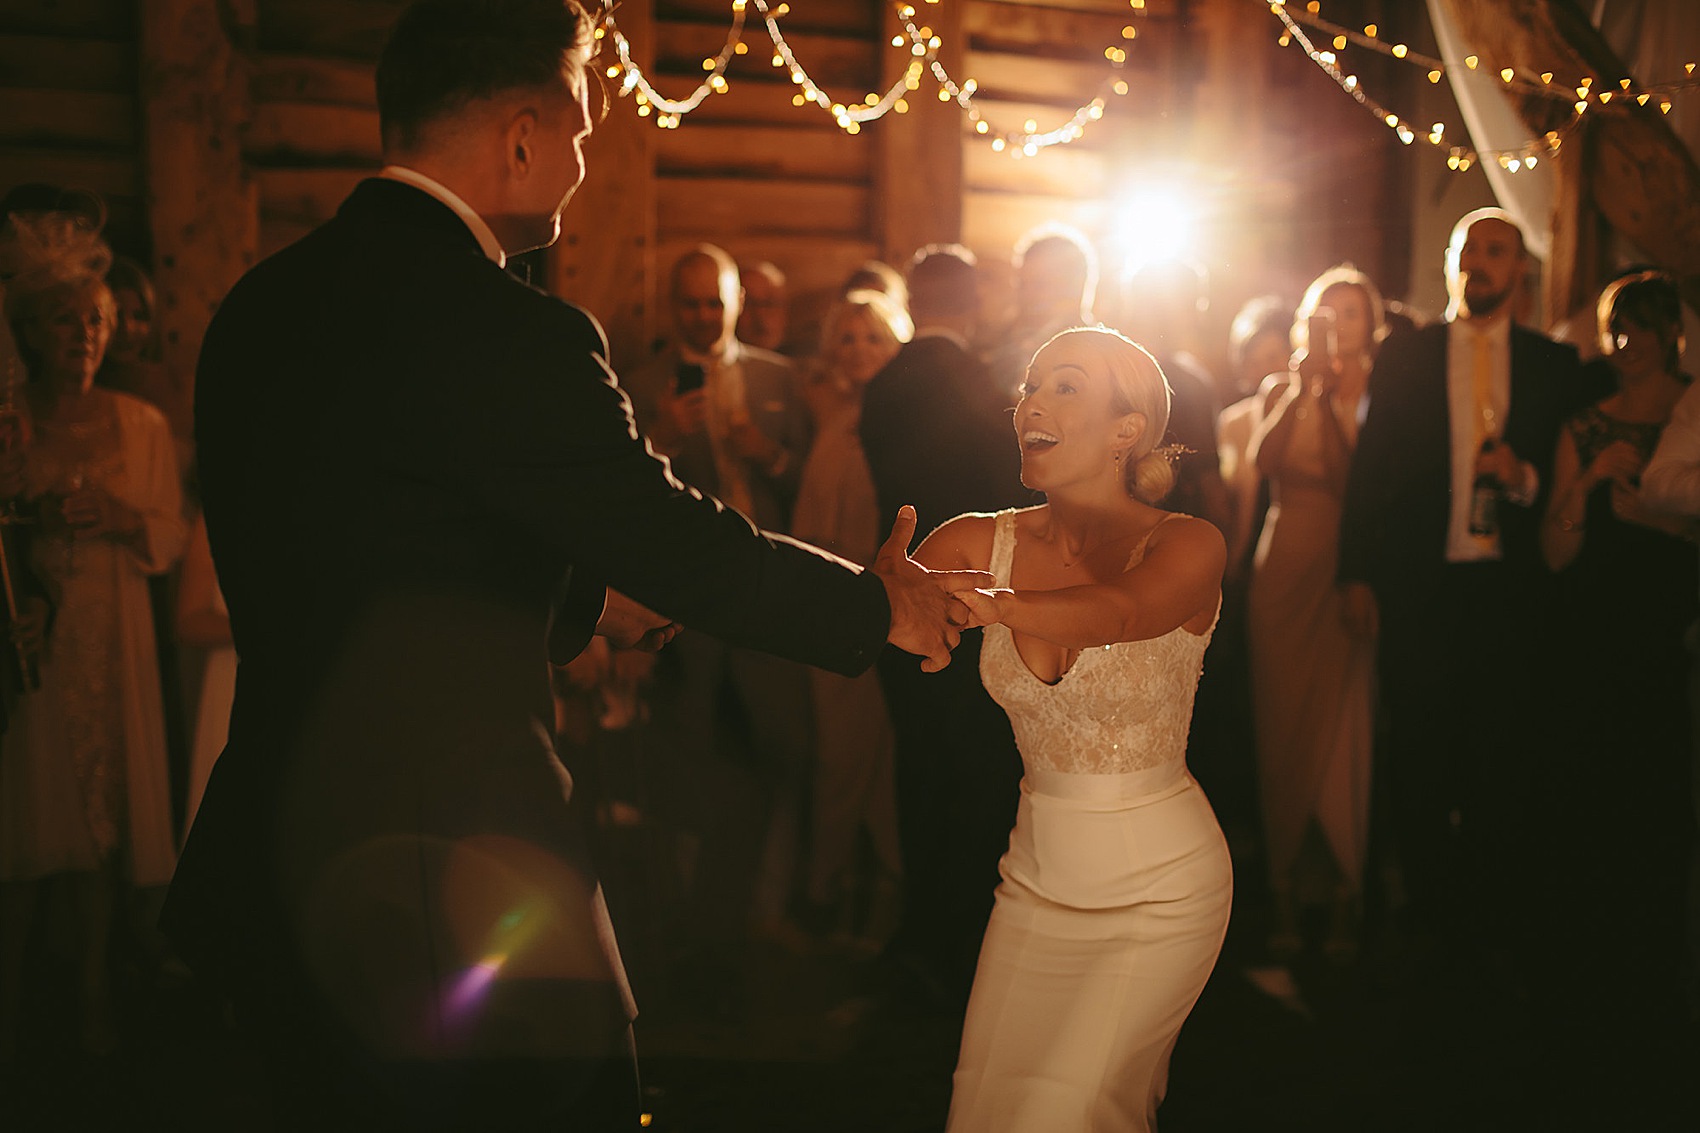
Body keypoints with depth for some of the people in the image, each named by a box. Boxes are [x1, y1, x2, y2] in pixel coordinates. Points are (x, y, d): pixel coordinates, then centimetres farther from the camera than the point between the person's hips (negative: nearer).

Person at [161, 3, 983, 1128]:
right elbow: (677, 539, -16)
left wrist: (590, 599, 24)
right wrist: (880, 604, 0)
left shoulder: (261, 304, 7)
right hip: (454, 900, -9)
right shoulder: (509, 335, -21)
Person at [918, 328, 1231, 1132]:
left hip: (1159, 885, -4)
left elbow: (1118, 612, -37)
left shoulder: (1186, 547, -15)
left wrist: (986, 602, -55)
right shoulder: (982, 543, -2)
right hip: (1036, 875, 4)